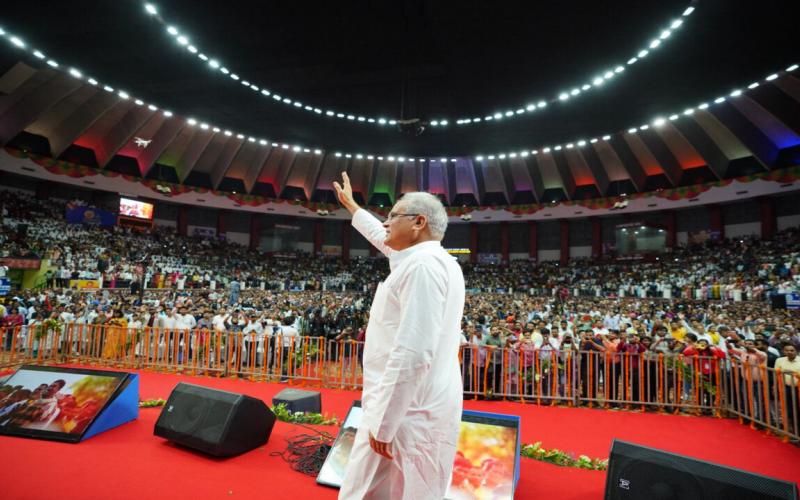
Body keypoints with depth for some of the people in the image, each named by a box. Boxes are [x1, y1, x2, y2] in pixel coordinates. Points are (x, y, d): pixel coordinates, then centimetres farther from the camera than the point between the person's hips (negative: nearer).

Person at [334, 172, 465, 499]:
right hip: (421, 409, 10)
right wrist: (351, 205, 40)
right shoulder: (435, 260, 13)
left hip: (406, 414, -10)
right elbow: (385, 240, 29)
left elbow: (413, 354, -25)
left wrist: (383, 423, -20)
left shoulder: (422, 265, -18)